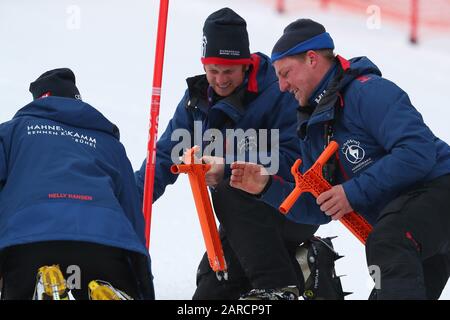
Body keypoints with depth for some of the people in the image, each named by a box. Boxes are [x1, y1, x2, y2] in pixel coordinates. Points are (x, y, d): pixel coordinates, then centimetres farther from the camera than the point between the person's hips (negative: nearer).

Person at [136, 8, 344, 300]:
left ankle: (278, 287, -33)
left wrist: (229, 168, -35)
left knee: (229, 193, -32)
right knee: (210, 292, 0)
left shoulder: (277, 93, -18)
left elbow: (294, 159, -28)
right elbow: (168, 154, 4)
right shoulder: (198, 97, 3)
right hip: (245, 219, 7)